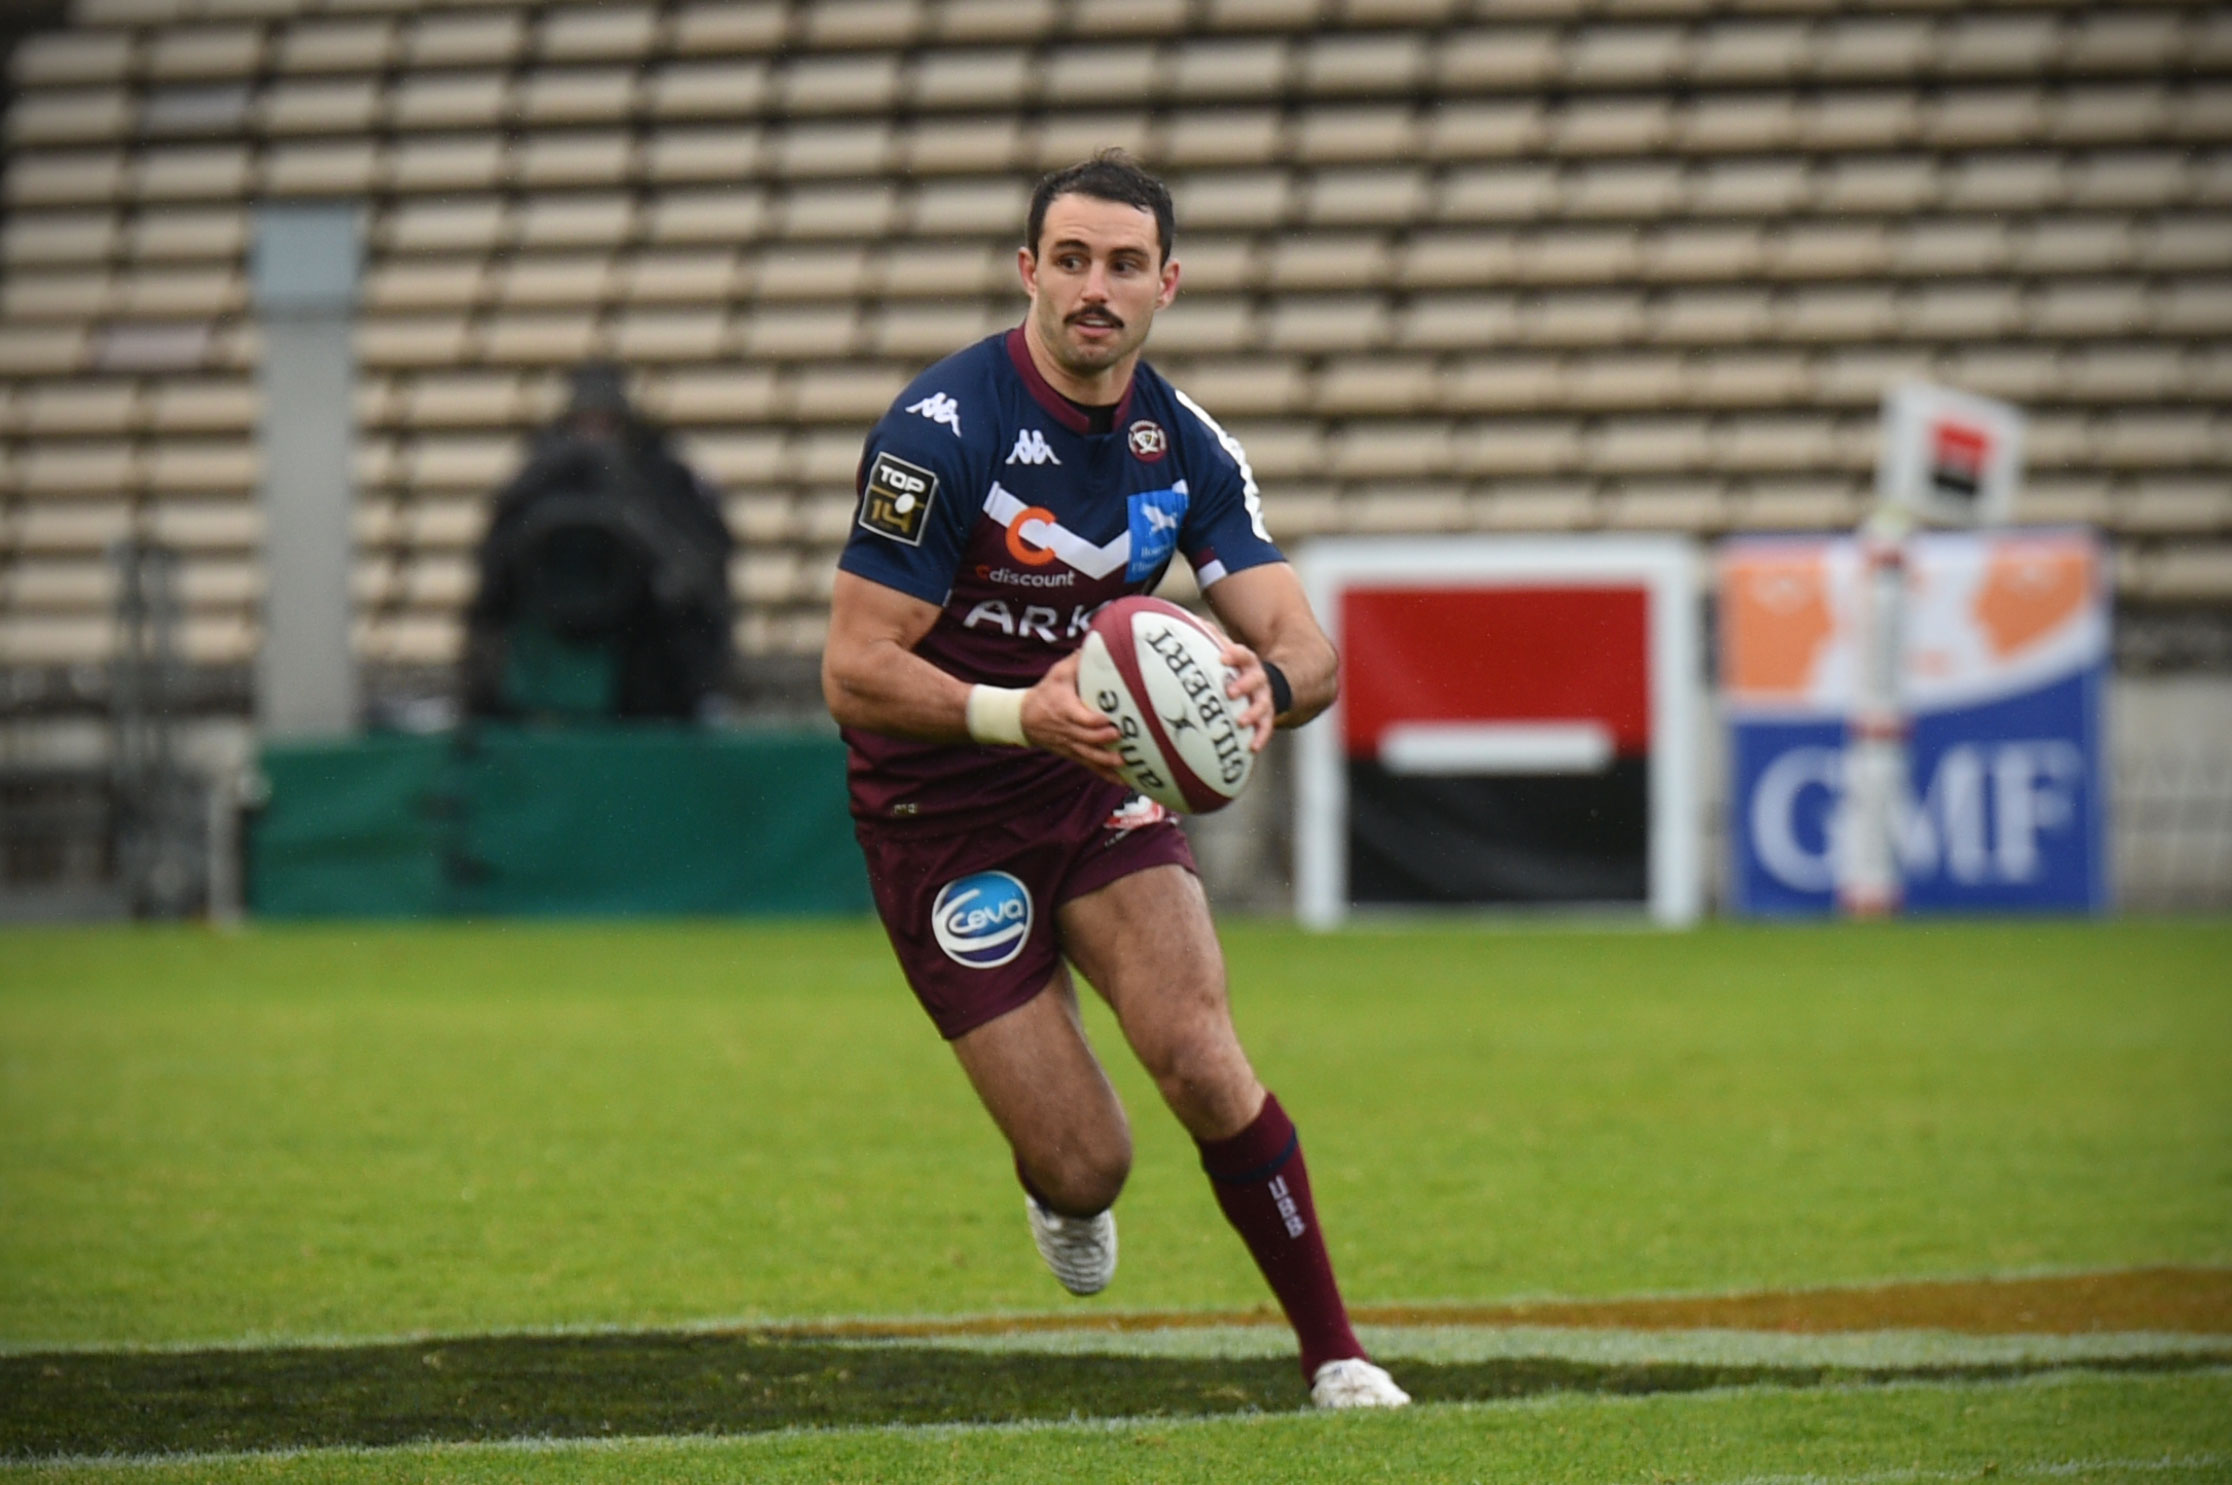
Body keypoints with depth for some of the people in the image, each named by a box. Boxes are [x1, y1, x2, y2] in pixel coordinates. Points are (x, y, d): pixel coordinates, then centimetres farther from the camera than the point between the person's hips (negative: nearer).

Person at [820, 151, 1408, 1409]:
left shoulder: (1187, 445, -5)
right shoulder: (941, 431, -21)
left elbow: (1307, 646, -10)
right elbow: (854, 672, -23)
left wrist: (1270, 681, -36)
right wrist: (1022, 715, -40)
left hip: (1100, 785, 4)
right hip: (942, 820, -4)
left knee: (1202, 1059, -19)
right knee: (1088, 1171, -7)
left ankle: (1335, 1354, -5)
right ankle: (1057, 1186, 33)